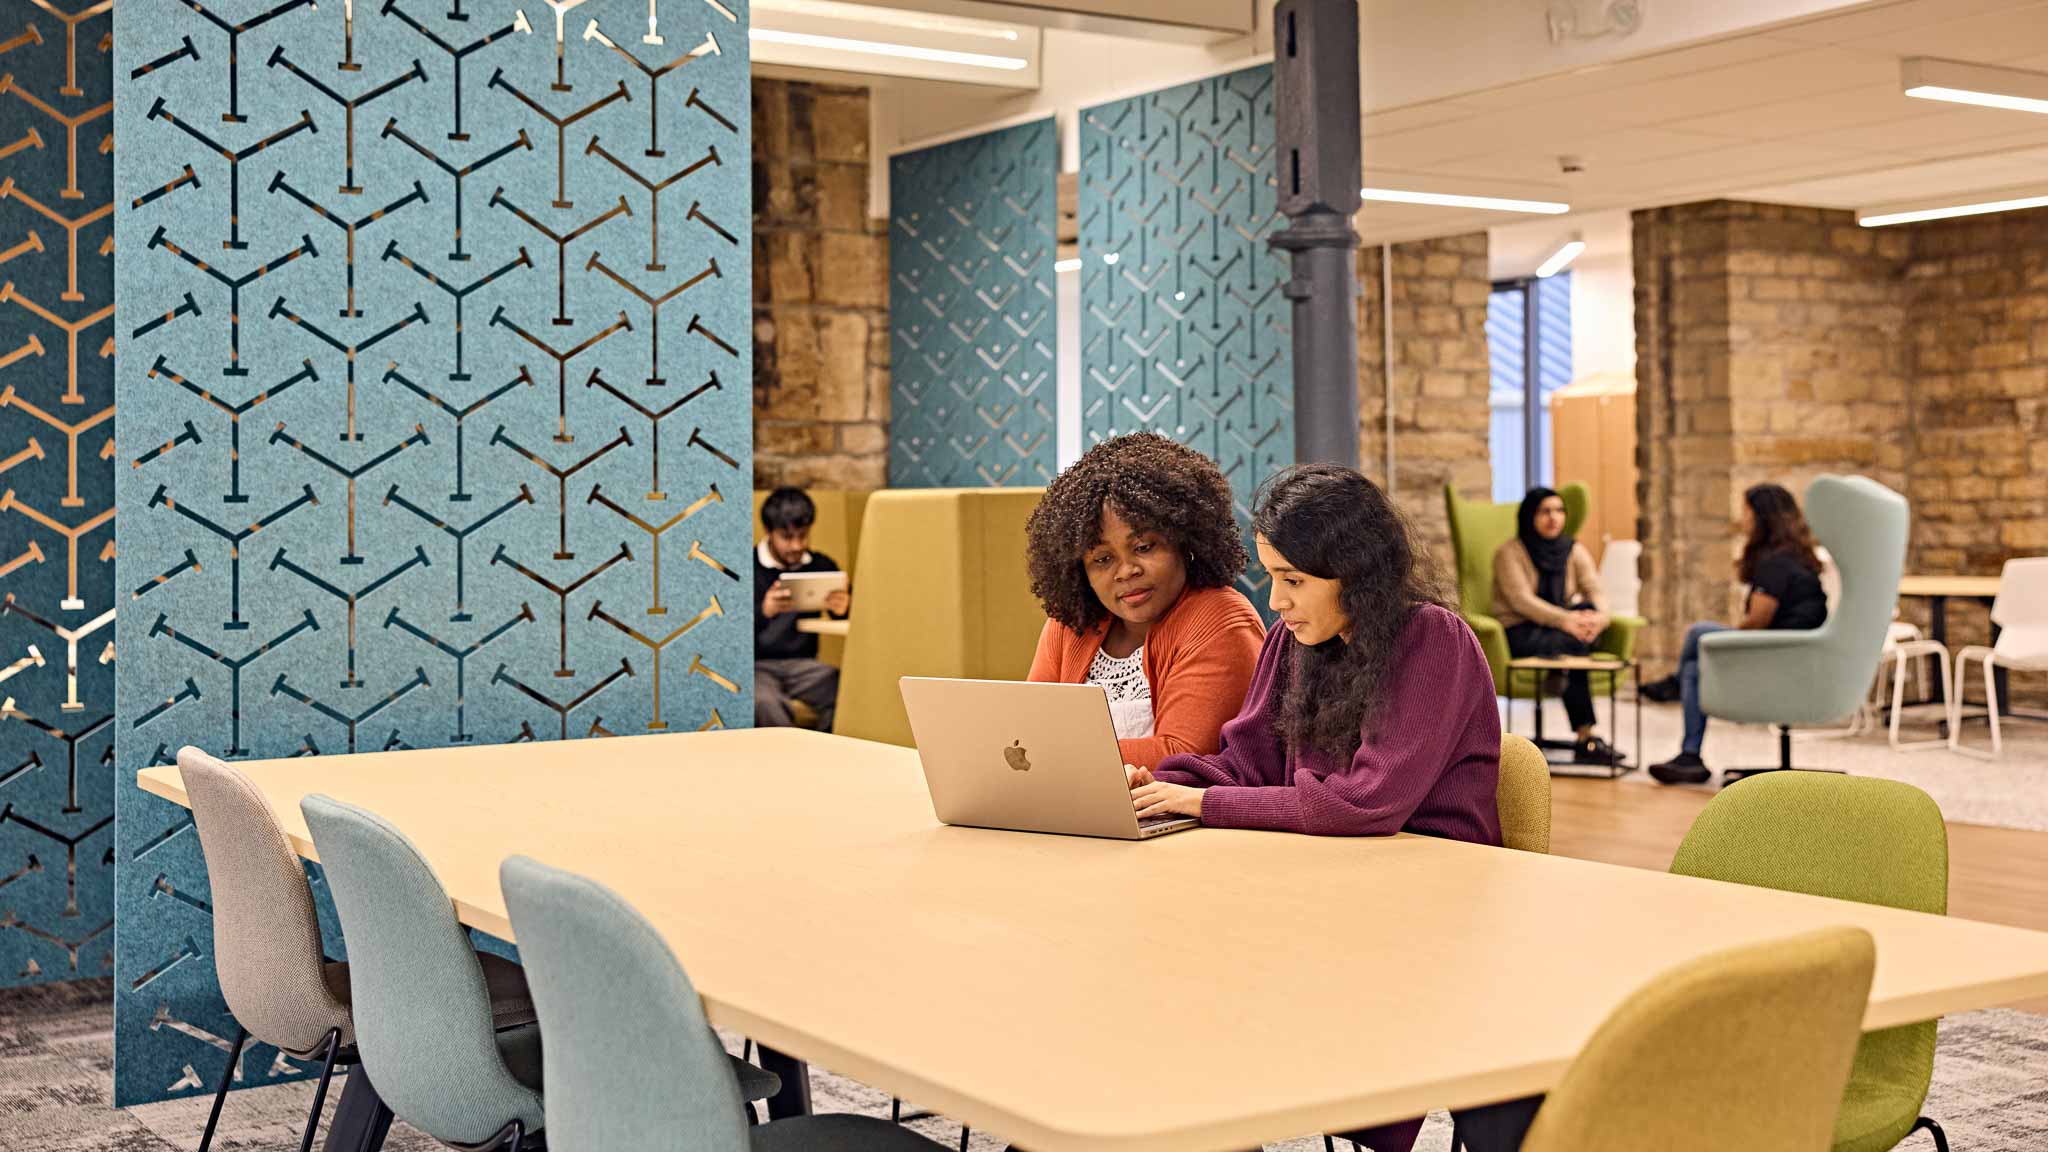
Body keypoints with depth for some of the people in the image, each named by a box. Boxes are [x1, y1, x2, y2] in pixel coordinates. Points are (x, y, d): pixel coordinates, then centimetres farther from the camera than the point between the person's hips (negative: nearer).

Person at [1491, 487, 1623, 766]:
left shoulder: (1574, 551, 11)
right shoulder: (1509, 553, -4)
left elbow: (1596, 591, -4)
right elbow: (1521, 600, -18)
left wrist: (1599, 616, -30)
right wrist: (1565, 620, -34)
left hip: (1557, 629, 5)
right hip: (1520, 634, -5)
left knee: (1587, 610, -30)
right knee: (1572, 644, -35)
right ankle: (1585, 738, -35)